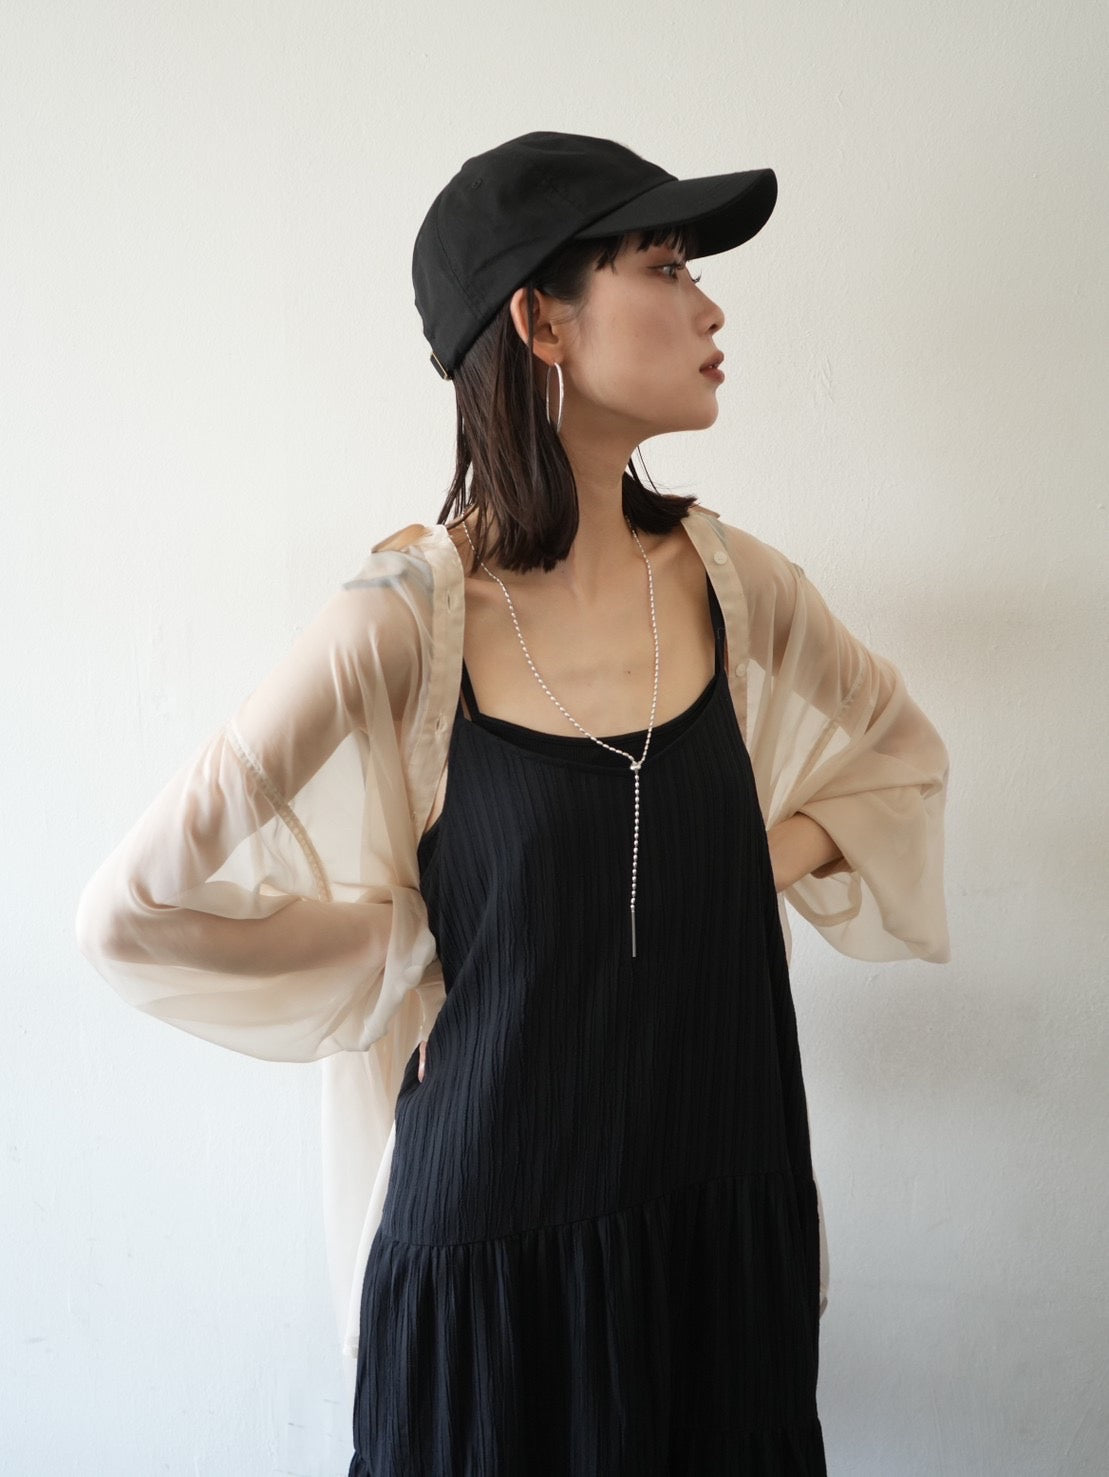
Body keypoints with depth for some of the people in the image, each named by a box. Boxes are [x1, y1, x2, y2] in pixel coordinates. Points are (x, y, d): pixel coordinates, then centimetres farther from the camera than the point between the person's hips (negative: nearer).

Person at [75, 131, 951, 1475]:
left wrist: (788, 852, 0)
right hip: (503, 1246, -4)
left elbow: (900, 752, 17)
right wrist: (414, 946, -9)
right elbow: (131, 911, -15)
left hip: (732, 1213, 4)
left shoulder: (729, 581, -3)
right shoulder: (405, 626, -16)